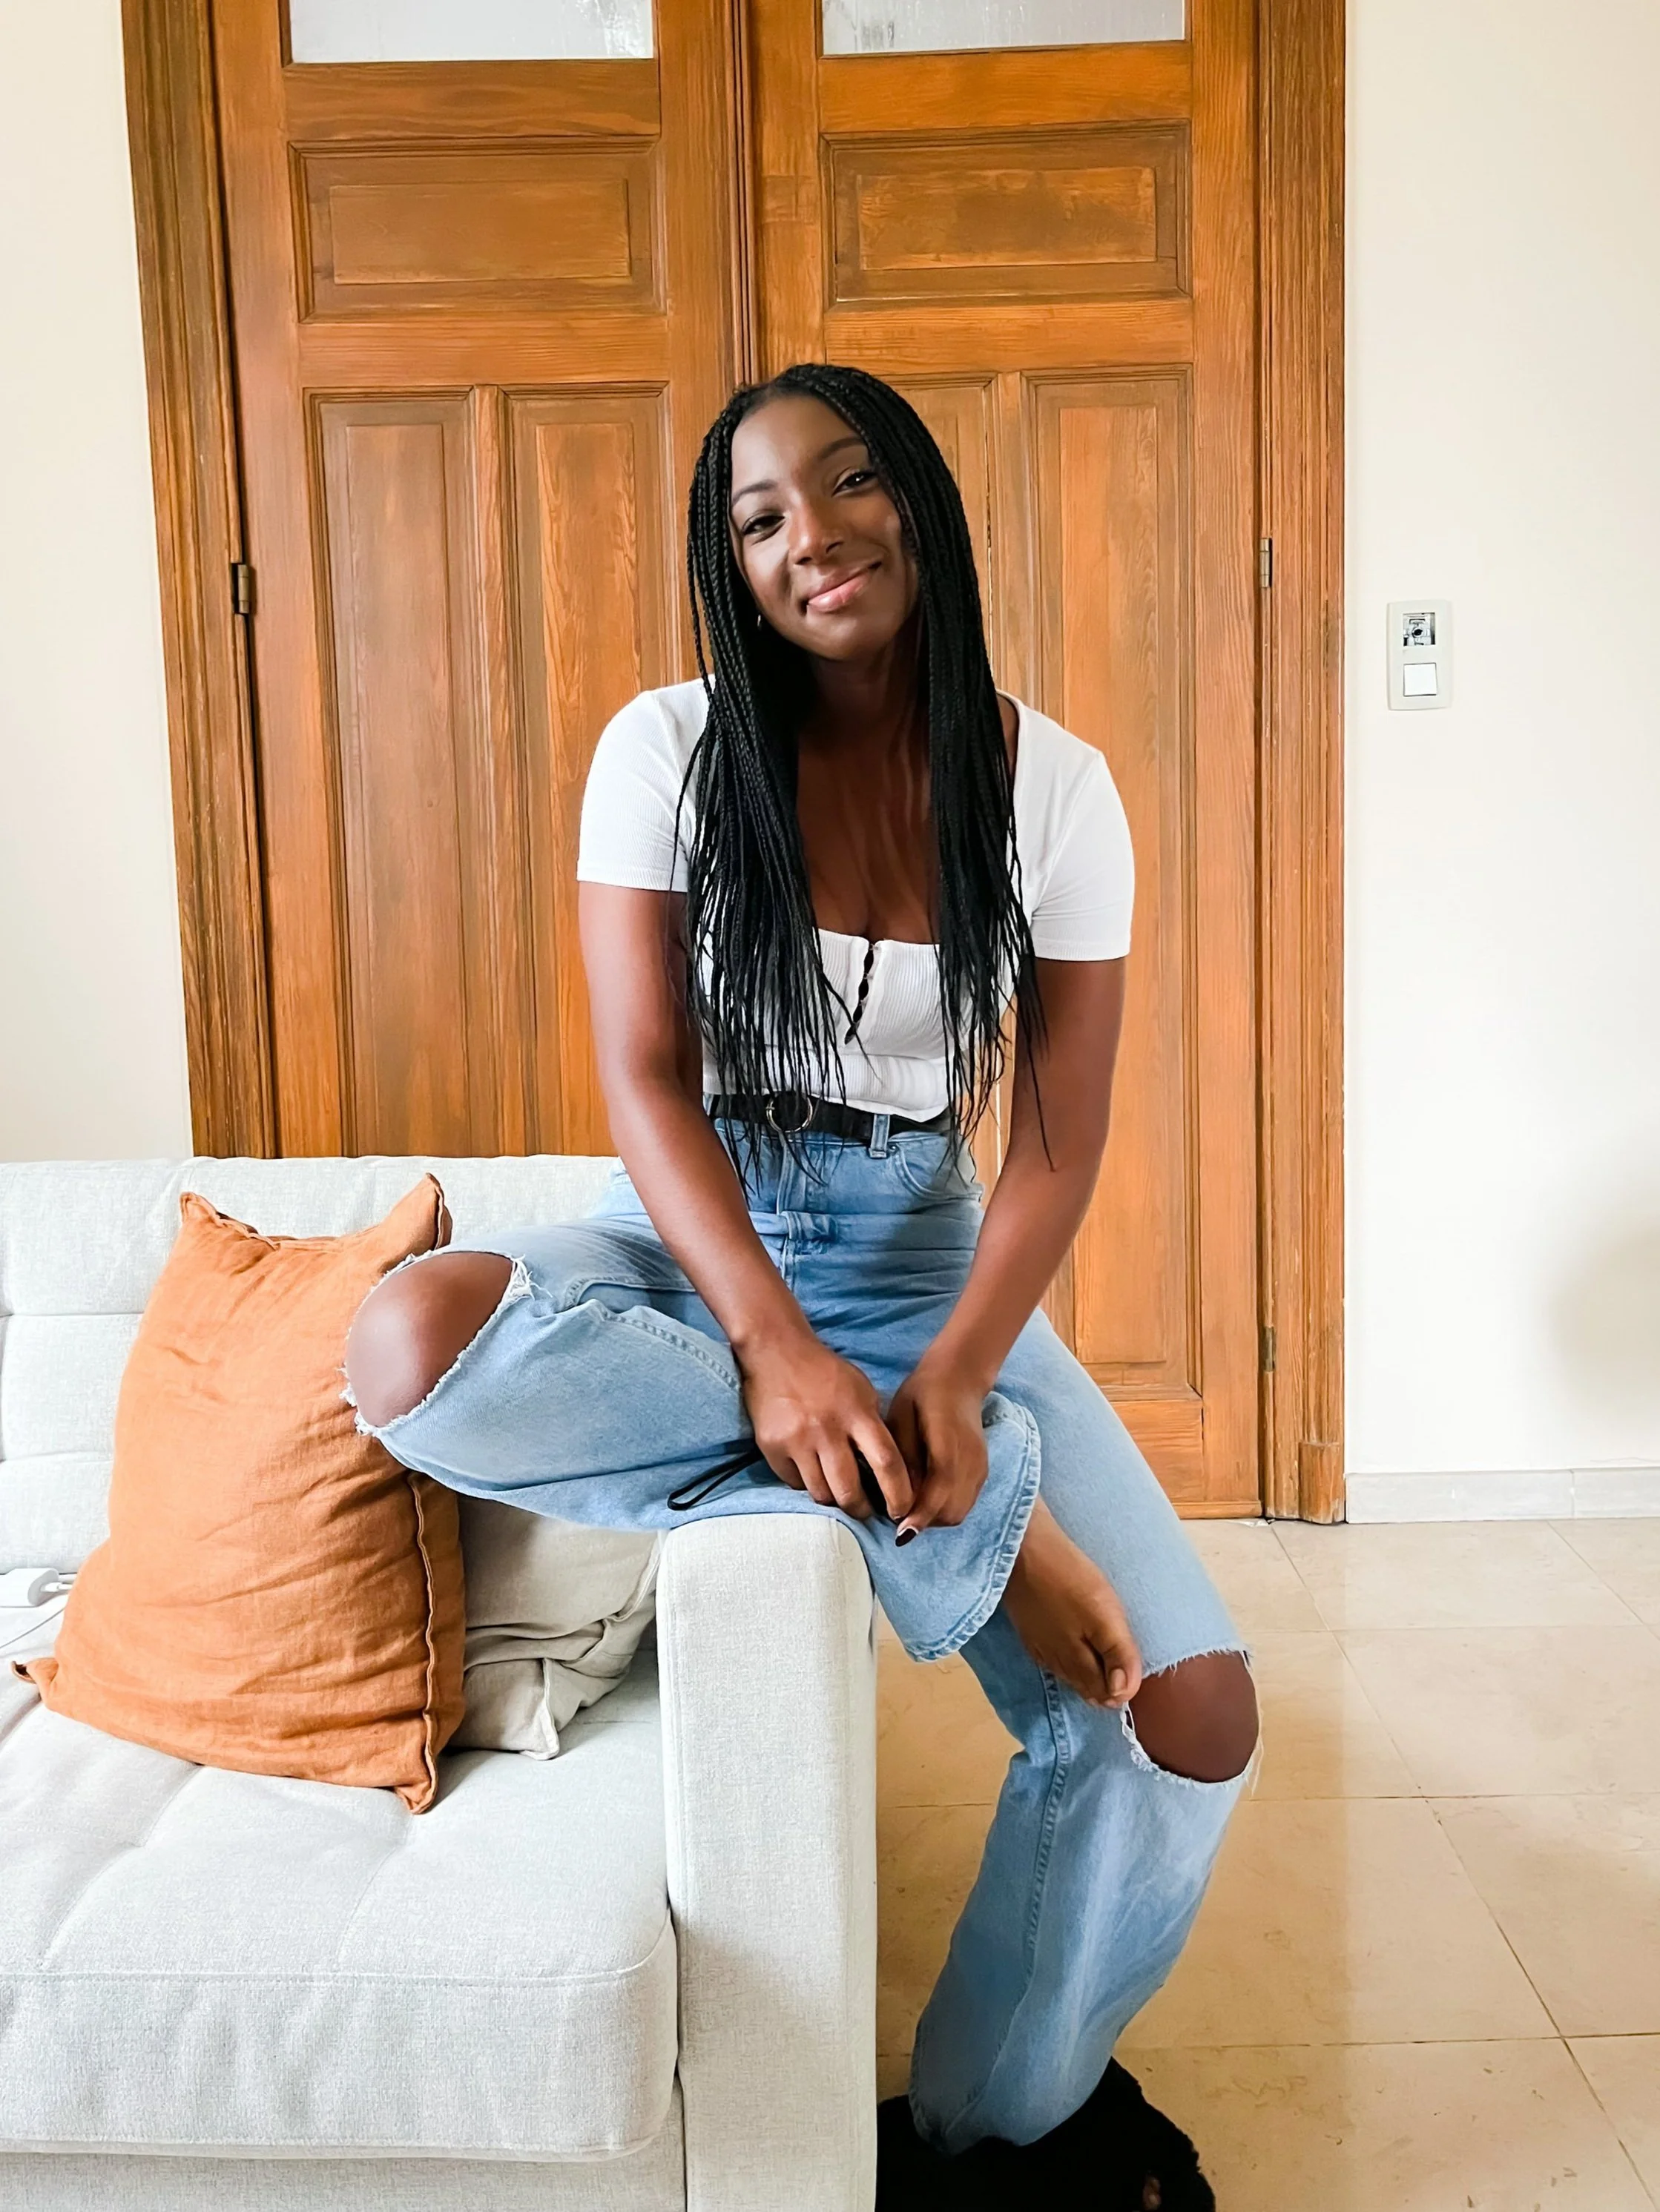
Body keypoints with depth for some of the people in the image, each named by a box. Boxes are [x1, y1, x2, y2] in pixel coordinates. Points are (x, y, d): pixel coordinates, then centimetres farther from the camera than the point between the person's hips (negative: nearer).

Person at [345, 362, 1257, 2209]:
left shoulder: (1051, 787, -2)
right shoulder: (668, 751, -4)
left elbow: (1057, 1139, -5)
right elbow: (647, 1080, -11)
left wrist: (954, 1377, -22)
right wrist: (775, 1339, -26)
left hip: (929, 1255, 1)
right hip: (700, 1238, 0)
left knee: (1190, 1714, -15)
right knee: (415, 1344, -35)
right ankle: (976, 1518, -24)